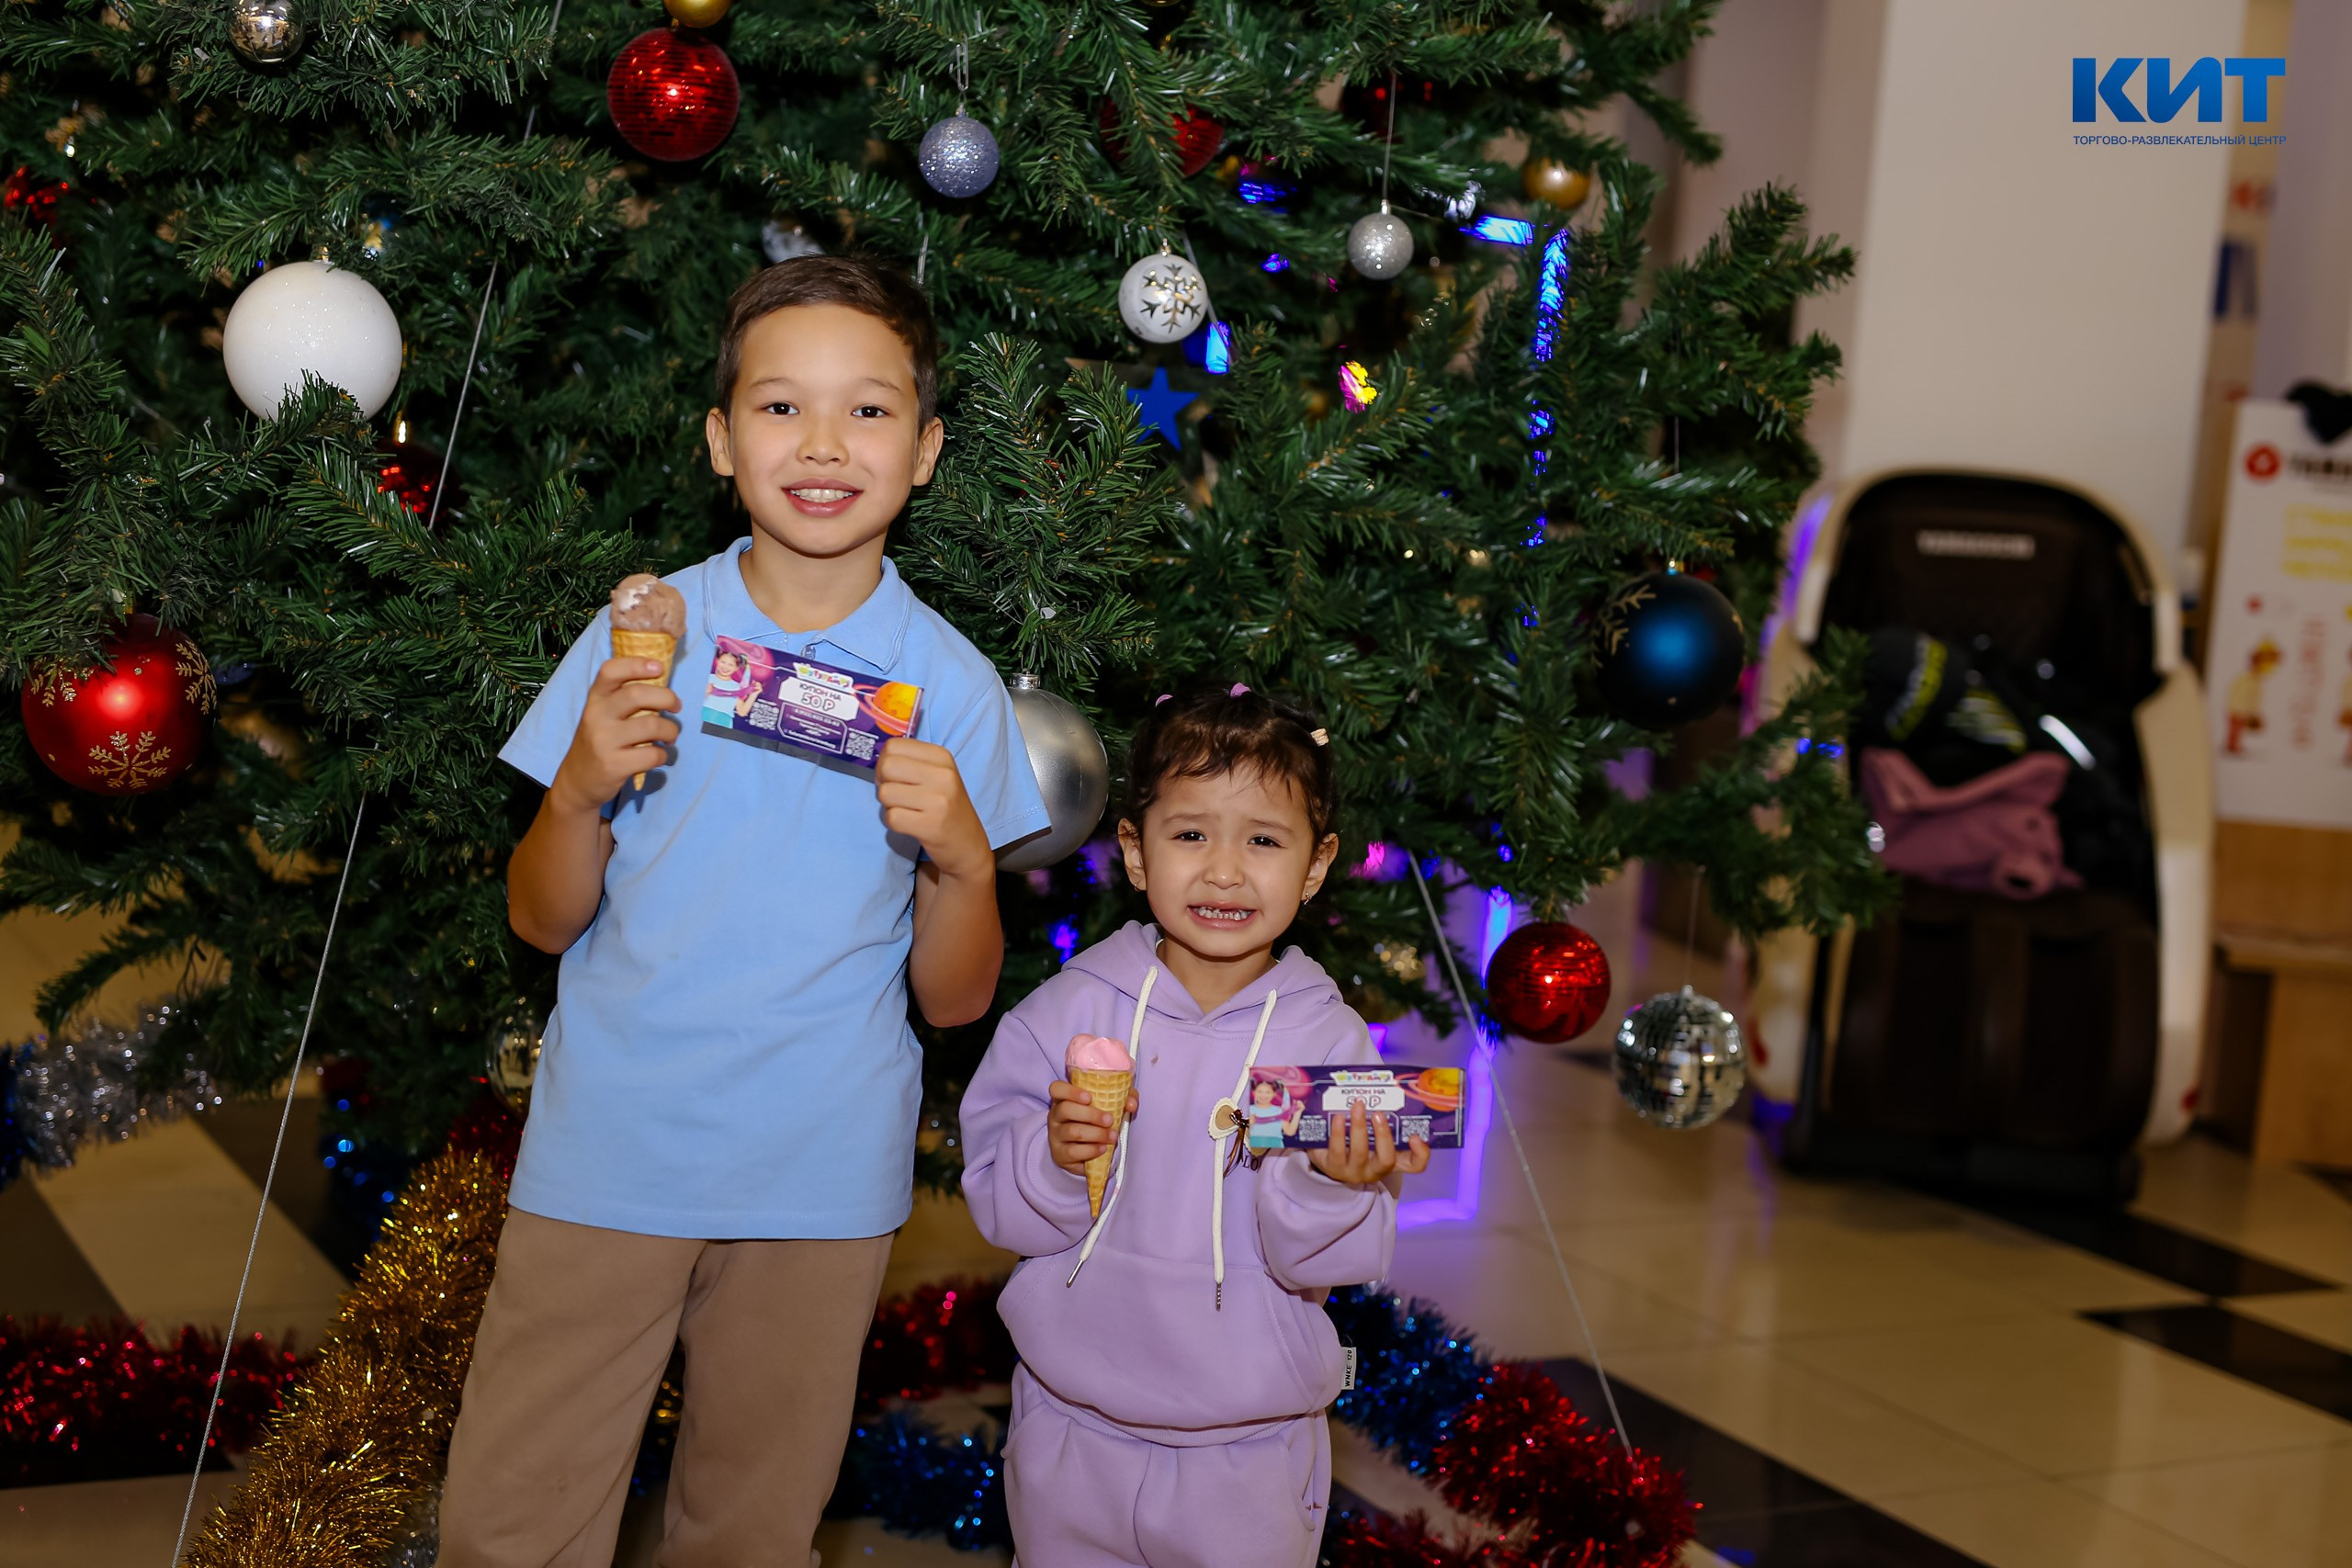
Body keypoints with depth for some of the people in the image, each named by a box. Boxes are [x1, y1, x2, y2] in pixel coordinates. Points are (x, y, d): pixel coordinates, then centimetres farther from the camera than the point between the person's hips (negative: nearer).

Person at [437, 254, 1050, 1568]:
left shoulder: (954, 688, -3)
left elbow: (956, 1000, 0)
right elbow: (544, 923, 2)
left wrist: (963, 858, -18)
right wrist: (585, 789, -15)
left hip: (822, 1179, 0)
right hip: (607, 1157, 0)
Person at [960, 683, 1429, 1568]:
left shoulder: (1329, 1038, -8)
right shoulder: (1068, 1011, -6)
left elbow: (1330, 1262, -9)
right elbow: (999, 1209, -6)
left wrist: (1331, 1187, -28)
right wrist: (1053, 1160, -25)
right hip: (1074, 1430, 1)